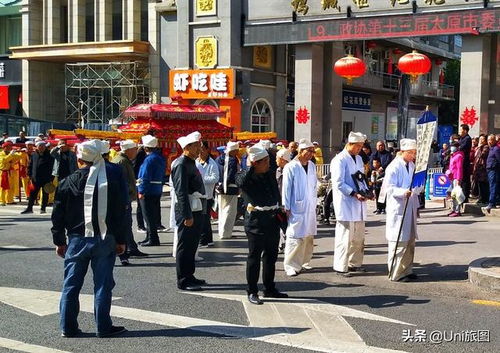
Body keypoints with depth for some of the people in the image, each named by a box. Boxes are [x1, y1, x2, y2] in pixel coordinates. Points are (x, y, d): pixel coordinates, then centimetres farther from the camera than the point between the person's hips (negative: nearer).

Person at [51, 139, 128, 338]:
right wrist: (120, 240, 5)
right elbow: (120, 212, -2)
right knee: (103, 284, 5)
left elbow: (58, 215, 3)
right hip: (104, 239, -1)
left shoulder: (68, 182, -1)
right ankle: (103, 327, 8)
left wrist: (59, 241, 13)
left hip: (77, 240, 1)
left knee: (71, 284, 10)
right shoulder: (111, 178, -4)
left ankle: (68, 327, 14)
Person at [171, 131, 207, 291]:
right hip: (187, 212, -10)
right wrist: (187, 216, -23)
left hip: (197, 211, 10)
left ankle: (189, 276, 26)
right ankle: (183, 281, 5)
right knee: (185, 247, -2)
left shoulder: (191, 163, 15)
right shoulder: (181, 164, -15)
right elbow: (181, 192, -21)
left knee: (191, 246, 16)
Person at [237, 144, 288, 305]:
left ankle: (270, 289, 27)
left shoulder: (270, 174, 9)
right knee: (254, 257, 0)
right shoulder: (245, 176, -9)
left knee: (271, 256, 15)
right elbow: (241, 183, -34)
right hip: (256, 222, -7)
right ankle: (252, 292, 9)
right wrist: (251, 167, -24)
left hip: (273, 221, 7)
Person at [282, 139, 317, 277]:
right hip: (296, 208, -6)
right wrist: (286, 208, -10)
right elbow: (286, 189, -9)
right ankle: (291, 266, 2)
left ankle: (304, 262, 24)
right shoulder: (291, 167, -10)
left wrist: (315, 203, 11)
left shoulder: (312, 166, 8)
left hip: (310, 208, 6)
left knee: (309, 237, 12)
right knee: (295, 238, -5)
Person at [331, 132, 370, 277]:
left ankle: (354, 264, 26)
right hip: (346, 203, -8)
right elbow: (338, 183, -17)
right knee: (345, 236, -5)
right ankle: (341, 267, 3)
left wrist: (366, 191, 5)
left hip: (359, 203, 8)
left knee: (358, 237, 14)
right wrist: (354, 194, -21)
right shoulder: (340, 160, -12)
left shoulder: (359, 159, 15)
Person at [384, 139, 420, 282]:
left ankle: (406, 270, 24)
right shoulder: (394, 167, -12)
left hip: (410, 208, 8)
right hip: (398, 209, -8)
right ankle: (396, 274, -1)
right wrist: (403, 192, -32)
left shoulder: (412, 166, 13)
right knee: (399, 242, -7)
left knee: (410, 241, 13)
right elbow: (389, 187, -18)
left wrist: (416, 205, 16)